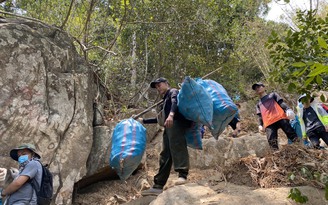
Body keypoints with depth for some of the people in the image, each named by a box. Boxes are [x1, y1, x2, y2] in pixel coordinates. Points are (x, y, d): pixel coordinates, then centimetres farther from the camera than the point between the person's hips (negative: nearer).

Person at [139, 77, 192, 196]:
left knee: (177, 146, -28)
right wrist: (143, 121, 43)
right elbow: (160, 119, 41)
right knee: (165, 156, 4)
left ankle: (182, 175, -40)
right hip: (169, 128, 9)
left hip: (176, 123, -9)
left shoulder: (173, 92, 9)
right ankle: (158, 186, 4)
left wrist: (171, 115, -36)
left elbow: (175, 102, -16)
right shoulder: (165, 100, 35)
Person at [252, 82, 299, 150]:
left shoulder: (272, 95, 26)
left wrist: (287, 109, -8)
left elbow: (281, 103, 11)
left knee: (290, 132, -13)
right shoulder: (258, 104, 34)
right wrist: (260, 125, 7)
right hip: (269, 123, 2)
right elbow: (260, 116, 25)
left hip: (280, 117, -2)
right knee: (272, 140, -16)